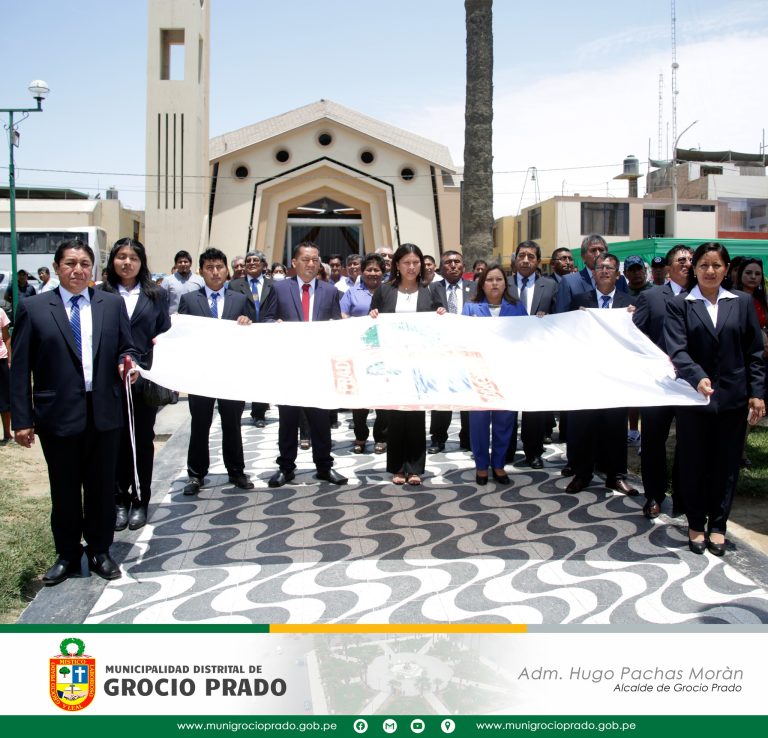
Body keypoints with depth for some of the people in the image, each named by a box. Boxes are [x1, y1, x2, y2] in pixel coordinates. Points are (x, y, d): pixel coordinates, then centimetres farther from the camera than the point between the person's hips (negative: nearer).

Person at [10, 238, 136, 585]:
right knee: (64, 489, 11)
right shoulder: (33, 308, -1)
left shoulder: (113, 304, 5)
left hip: (103, 412, 2)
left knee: (102, 486, 12)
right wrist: (22, 419, -6)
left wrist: (126, 363, -14)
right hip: (58, 414, -1)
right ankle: (67, 555, 28)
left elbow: (125, 349, 11)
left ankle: (100, 551, 28)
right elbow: (20, 368, -2)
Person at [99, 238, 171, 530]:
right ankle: (120, 500, 18)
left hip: (145, 379, 1)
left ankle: (140, 501, 20)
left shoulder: (157, 295, 7)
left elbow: (167, 334, 7)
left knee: (143, 440, 9)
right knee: (117, 441, 5)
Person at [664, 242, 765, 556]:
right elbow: (677, 350, -12)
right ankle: (696, 524, 21)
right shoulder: (679, 305, -1)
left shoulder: (742, 303, 6)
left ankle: (717, 524, 22)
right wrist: (698, 378, -28)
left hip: (733, 398, 2)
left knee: (726, 463, 8)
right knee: (693, 462, 7)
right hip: (693, 397, -1)